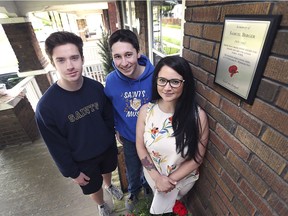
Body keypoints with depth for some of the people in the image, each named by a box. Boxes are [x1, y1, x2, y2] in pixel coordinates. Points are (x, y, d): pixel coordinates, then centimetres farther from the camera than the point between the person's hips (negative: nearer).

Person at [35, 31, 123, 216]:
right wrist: (72, 172, -6)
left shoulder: (97, 87, -18)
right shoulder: (46, 105, -26)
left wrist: (111, 140, 5)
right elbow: (57, 146, -15)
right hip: (82, 159, -2)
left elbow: (109, 117, -3)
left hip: (107, 147, 3)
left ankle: (109, 186, 67)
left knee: (107, 171, 32)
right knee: (93, 186, 24)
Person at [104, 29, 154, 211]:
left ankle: (147, 186, 63)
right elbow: (111, 109, 0)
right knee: (132, 172, 25)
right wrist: (116, 129, 8)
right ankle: (134, 192, 60)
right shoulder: (111, 80, -20)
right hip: (128, 138, 1)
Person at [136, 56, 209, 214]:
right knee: (157, 202, 35)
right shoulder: (145, 111, -21)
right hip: (152, 175, 2)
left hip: (183, 179, -1)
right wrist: (157, 177, -16)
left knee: (172, 206, 32)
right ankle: (156, 206, 70)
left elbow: (197, 158, -17)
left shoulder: (198, 116, -28)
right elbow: (140, 146, -11)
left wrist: (171, 179, -16)